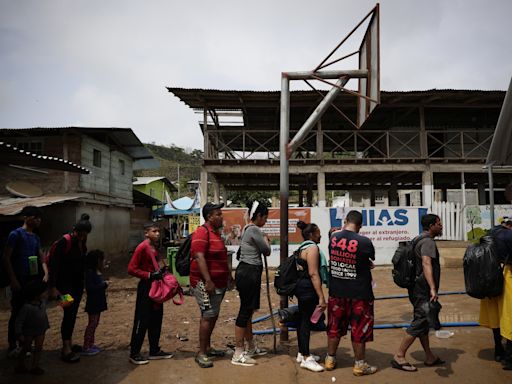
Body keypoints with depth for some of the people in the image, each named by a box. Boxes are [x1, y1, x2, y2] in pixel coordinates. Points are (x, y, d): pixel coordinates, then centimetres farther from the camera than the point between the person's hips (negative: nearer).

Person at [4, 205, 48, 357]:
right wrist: (13, 280, -15)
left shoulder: (35, 237, 13)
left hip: (33, 279, 7)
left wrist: (46, 274, -4)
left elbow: (42, 259, 13)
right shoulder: (16, 234, -8)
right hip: (20, 281, -7)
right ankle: (12, 346, 12)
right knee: (17, 313, 0)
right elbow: (6, 258, -11)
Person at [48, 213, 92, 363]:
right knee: (69, 313, -8)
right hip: (65, 284, -7)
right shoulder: (64, 241, -17)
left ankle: (69, 343, 25)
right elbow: (53, 264, -18)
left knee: (73, 313, 13)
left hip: (78, 283, 7)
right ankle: (66, 349, -2)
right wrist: (53, 287, -21)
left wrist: (83, 281, 14)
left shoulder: (82, 242, 3)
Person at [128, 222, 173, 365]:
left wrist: (162, 268, 5)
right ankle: (134, 354, 12)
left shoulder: (155, 247, 10)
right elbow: (131, 269, -19)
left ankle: (155, 351, 25)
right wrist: (150, 275, -23)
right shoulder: (142, 247, -15)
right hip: (146, 288, -9)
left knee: (156, 320, 14)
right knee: (142, 321, -1)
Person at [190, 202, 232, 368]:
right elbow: (199, 258, -24)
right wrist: (208, 281, -27)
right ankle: (201, 354, 3)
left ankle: (207, 347, 28)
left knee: (212, 316, 16)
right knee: (208, 316, -7)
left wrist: (228, 275, 22)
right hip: (206, 283, -10)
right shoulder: (202, 232, -15)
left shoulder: (216, 233, 15)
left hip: (218, 283, 10)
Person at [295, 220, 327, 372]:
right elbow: (313, 273, -22)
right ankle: (306, 358, 0)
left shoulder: (303, 248, 16)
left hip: (301, 287, 10)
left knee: (302, 319, 15)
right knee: (306, 321, -6)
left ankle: (302, 353, 26)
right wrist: (321, 297, -23)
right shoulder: (312, 248, -15)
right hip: (308, 289, -10)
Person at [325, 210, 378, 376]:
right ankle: (359, 365, 21)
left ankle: (330, 359, 29)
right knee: (359, 329, 10)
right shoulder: (364, 241, -17)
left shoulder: (333, 237, -5)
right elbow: (372, 258, 0)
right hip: (359, 293, -4)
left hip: (336, 291, 4)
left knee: (334, 326, 17)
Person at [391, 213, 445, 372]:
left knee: (423, 322, 15)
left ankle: (429, 357, 27)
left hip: (419, 289, 10)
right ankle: (399, 357, -1)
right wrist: (432, 288, -40)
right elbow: (426, 263, -31)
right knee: (419, 323, -5)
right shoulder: (428, 242, -15)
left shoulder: (421, 240, 16)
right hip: (423, 290, -10)